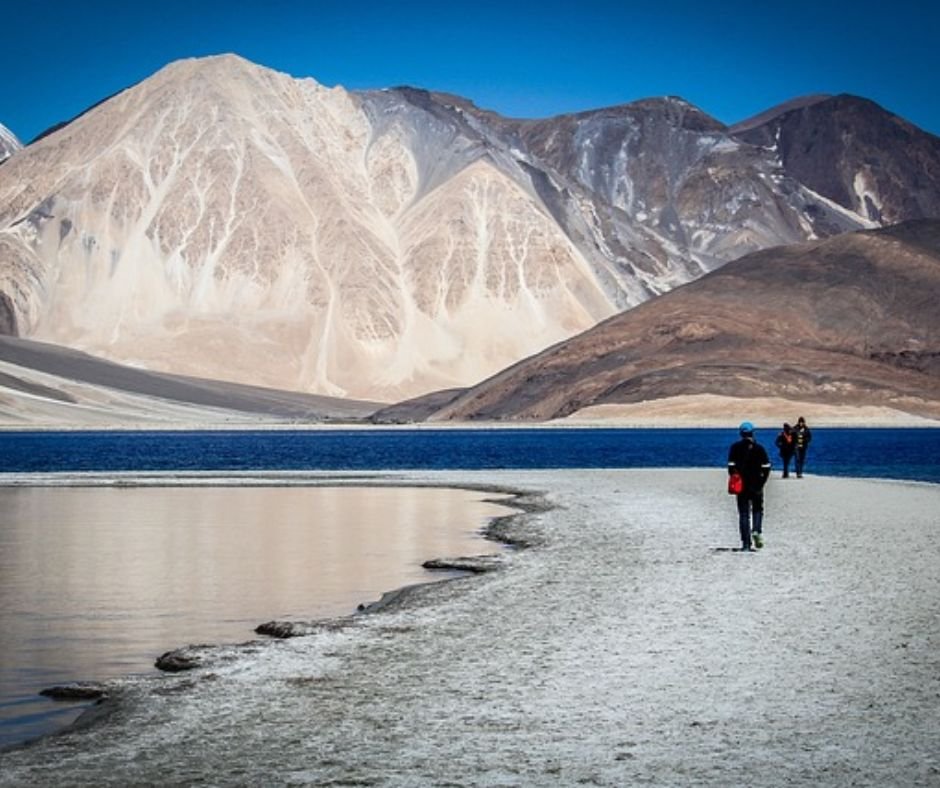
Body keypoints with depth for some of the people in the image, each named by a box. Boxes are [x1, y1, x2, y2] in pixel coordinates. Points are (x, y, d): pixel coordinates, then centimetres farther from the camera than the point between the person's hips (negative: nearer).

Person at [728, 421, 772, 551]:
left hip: (741, 486, 0)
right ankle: (757, 531, -11)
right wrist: (761, 482, 5)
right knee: (757, 510, 16)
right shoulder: (759, 448, -1)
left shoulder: (735, 447, -1)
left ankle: (746, 543, 1)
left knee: (743, 514, 5)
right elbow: (766, 468, -5)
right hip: (756, 486, 0)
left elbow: (731, 467, -6)